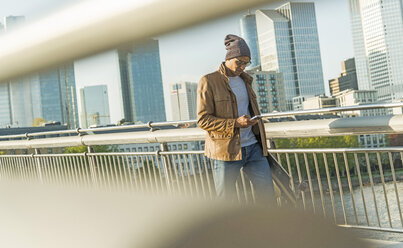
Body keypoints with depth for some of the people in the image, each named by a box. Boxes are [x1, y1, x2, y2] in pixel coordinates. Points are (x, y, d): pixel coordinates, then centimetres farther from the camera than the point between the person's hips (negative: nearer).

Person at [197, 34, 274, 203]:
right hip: (226, 150, -6)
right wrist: (235, 124, -21)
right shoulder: (209, 81, -6)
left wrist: (261, 142, 25)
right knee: (226, 203, 2)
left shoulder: (245, 80, 16)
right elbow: (203, 120, -10)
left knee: (267, 194, 3)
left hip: (253, 147, 6)